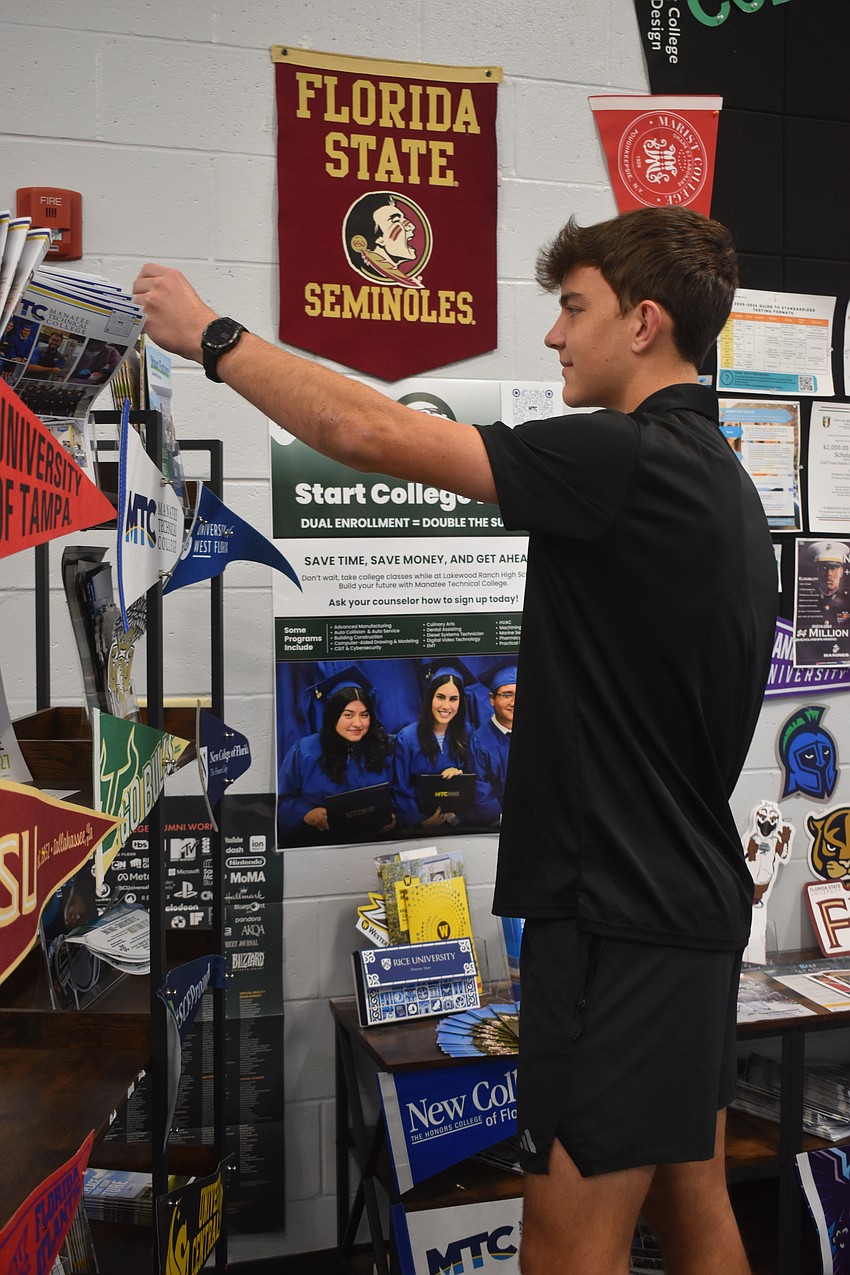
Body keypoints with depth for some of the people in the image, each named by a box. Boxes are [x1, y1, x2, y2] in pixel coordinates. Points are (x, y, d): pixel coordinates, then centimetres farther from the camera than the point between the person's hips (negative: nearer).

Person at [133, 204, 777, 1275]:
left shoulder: (628, 462, -18)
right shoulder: (722, 481, 13)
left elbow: (370, 433, -20)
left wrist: (211, 335, -6)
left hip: (621, 918, -10)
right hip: (697, 904, 10)